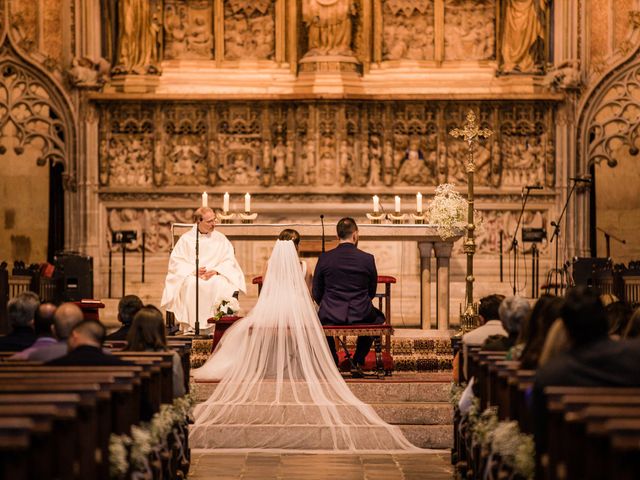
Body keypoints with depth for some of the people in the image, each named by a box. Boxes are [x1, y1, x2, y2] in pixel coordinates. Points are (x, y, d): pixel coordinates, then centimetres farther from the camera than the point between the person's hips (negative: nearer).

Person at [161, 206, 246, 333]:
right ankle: (192, 325, -34)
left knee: (220, 284, -34)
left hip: (215, 276, 1)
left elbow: (229, 261, 5)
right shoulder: (186, 239, 9)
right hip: (191, 275, -1)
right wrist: (193, 270, -16)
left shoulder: (220, 239, 13)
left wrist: (216, 270, -15)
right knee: (191, 285, -36)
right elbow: (176, 261, 1)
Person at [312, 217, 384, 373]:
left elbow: (317, 294, 2)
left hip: (331, 316, 0)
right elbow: (372, 292, 6)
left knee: (319, 317, 36)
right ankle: (358, 362, 31)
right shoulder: (368, 259, -6)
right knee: (378, 317, 33)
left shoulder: (324, 258, -6)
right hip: (360, 316, 0)